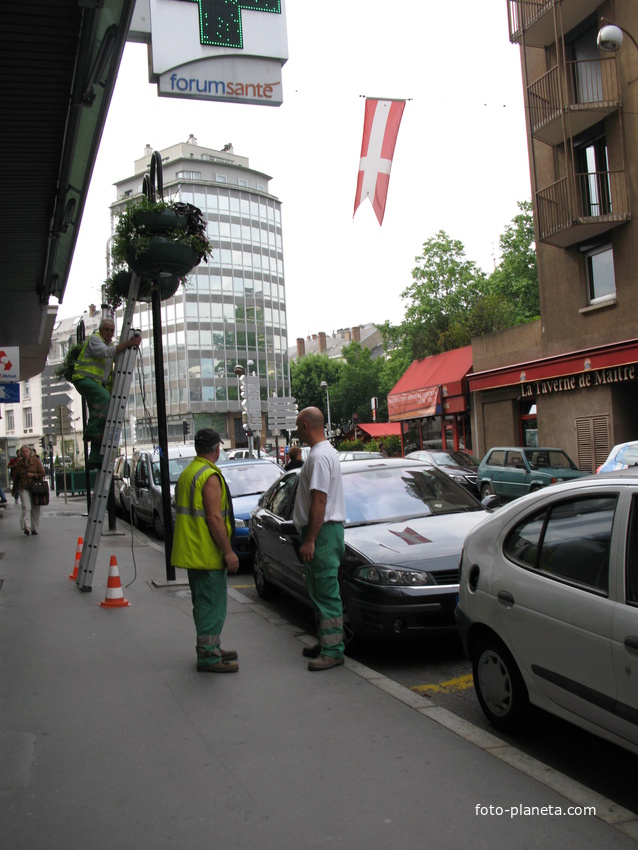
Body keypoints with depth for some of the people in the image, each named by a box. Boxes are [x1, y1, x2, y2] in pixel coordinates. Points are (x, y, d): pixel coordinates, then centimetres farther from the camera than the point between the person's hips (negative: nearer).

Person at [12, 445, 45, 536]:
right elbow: (15, 476, 20)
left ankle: (35, 528, 17)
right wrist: (16, 487, 20)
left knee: (35, 509, 5)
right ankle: (27, 527, -29)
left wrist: (33, 475, -15)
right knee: (26, 507, -17)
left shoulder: (36, 461, 0)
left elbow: (42, 473, -1)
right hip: (23, 488, 0)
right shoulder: (19, 463, 7)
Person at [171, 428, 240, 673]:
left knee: (205, 603, 18)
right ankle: (208, 656, 0)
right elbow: (214, 518, -22)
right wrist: (228, 551, -18)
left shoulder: (187, 473, 14)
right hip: (207, 552, -10)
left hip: (191, 550, 10)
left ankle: (211, 648, 28)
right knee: (212, 604, -4)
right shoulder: (210, 476, -17)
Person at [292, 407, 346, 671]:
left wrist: (310, 540, -21)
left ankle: (333, 651, -1)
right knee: (318, 590, 17)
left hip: (323, 531, -11)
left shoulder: (319, 456, -17)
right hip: (325, 530, 11)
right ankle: (326, 642, 27)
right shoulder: (326, 452, 17)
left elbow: (319, 502, -22)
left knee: (326, 592, -6)